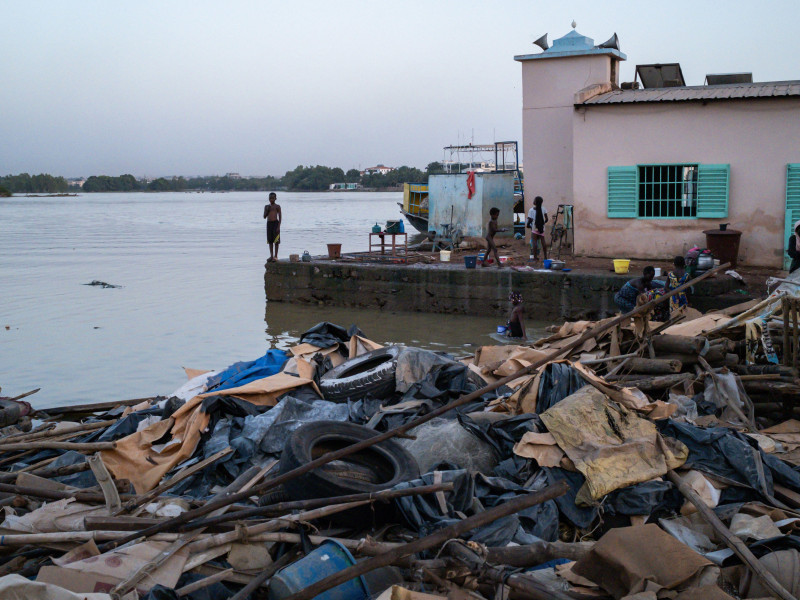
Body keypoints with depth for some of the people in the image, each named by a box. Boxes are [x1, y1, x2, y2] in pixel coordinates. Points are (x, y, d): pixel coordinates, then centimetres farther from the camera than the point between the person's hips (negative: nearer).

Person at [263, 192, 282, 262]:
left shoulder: (277, 206, -1)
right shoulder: (267, 206, 12)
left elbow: (280, 217, -4)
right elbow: (265, 216, 11)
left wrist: (279, 226, -12)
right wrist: (267, 210, -6)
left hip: (275, 223, -5)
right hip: (269, 223, 5)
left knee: (276, 240, -4)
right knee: (270, 240, 8)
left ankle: (275, 256, 1)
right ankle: (271, 256, 15)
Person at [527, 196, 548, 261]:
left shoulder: (531, 210, -9)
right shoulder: (543, 209, -1)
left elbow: (530, 220, -8)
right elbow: (546, 219, 2)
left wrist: (528, 225, 10)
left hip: (534, 228, -4)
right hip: (542, 228, 4)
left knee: (534, 242, -1)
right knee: (543, 241, 10)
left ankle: (535, 256, -4)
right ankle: (545, 256, 14)